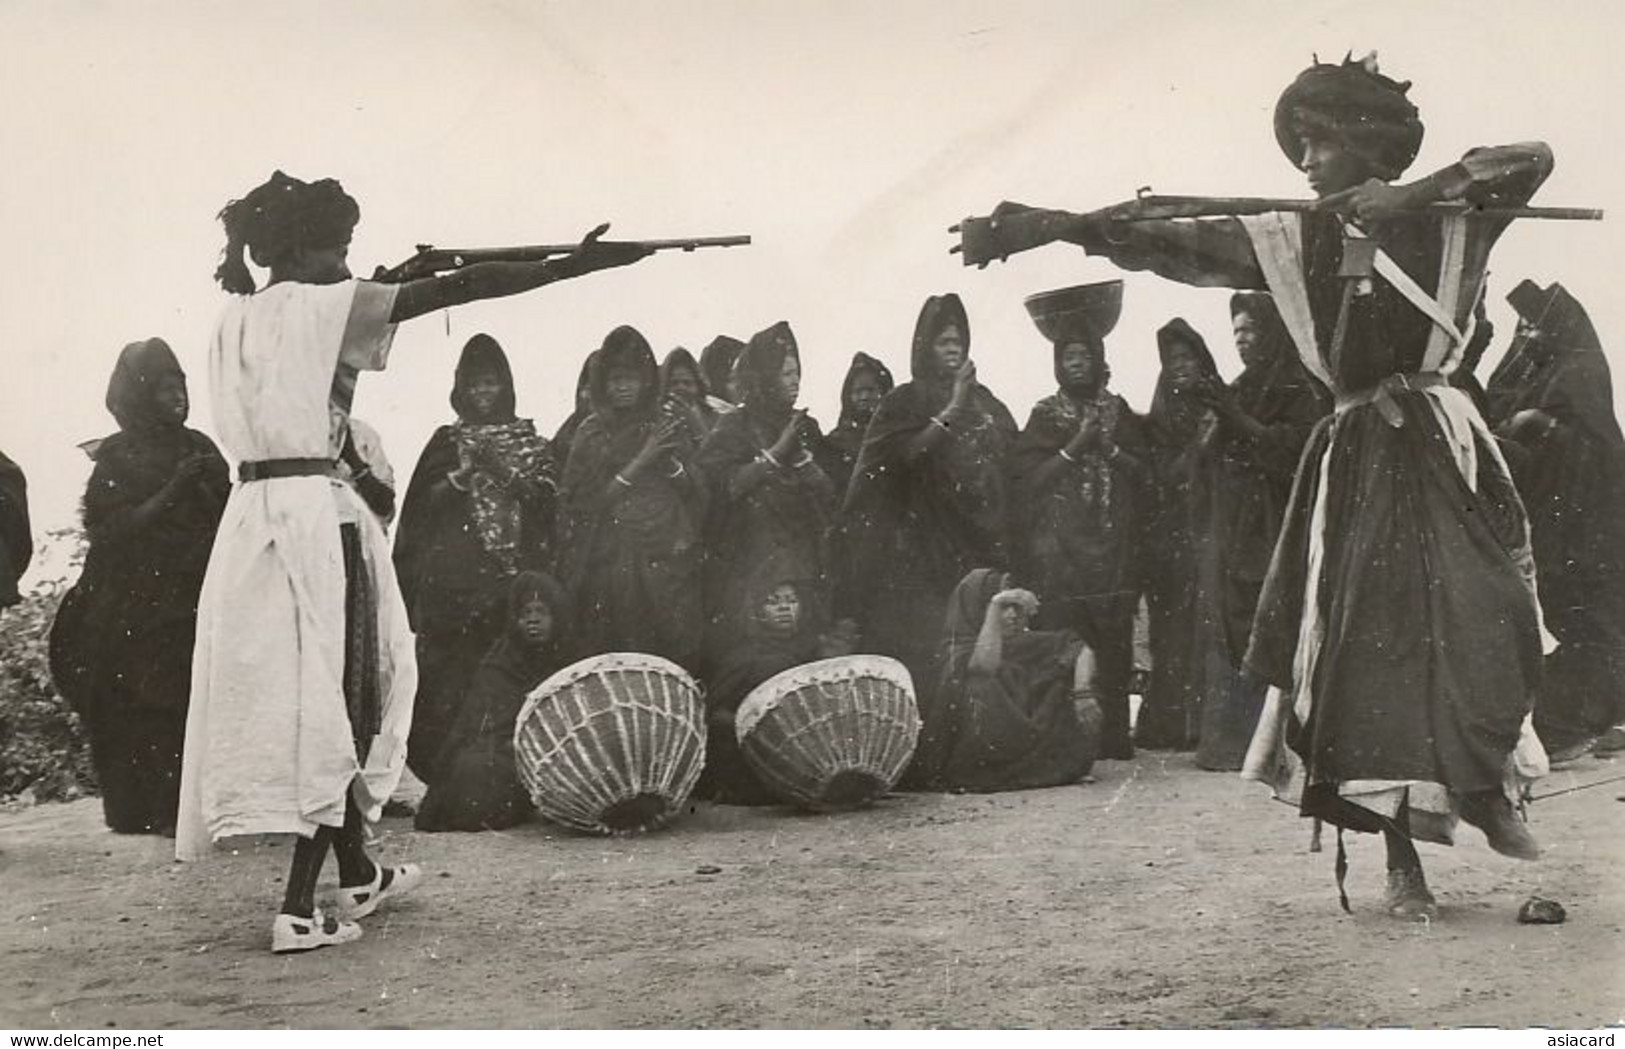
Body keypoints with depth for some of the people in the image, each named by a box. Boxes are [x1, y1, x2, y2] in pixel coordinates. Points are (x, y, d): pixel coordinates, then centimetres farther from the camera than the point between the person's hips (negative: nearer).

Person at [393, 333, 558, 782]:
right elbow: (420, 504, 7)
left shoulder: (529, 441, 15)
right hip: (452, 575, 0)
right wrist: (461, 475, -6)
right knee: (449, 676, -8)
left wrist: (509, 474, -9)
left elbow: (550, 499, 4)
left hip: (515, 577, 0)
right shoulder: (445, 441, 15)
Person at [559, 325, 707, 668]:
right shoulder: (592, 432, 6)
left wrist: (669, 460, -8)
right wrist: (639, 463, -10)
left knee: (672, 663, -6)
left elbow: (697, 495, 9)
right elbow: (587, 502, -4)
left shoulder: (666, 427, 11)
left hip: (667, 564, 1)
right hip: (611, 566, -1)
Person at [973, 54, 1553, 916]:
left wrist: (1416, 193, -16)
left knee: (1479, 621, -10)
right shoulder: (1294, 242, 10)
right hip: (1356, 460, 2)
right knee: (1366, 642, -4)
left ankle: (1485, 789, 18)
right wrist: (1051, 225, -6)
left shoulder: (1448, 218, 5)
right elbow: (1172, 244, 3)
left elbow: (1534, 158, -8)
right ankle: (1401, 854, 3)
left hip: (1441, 448, -2)